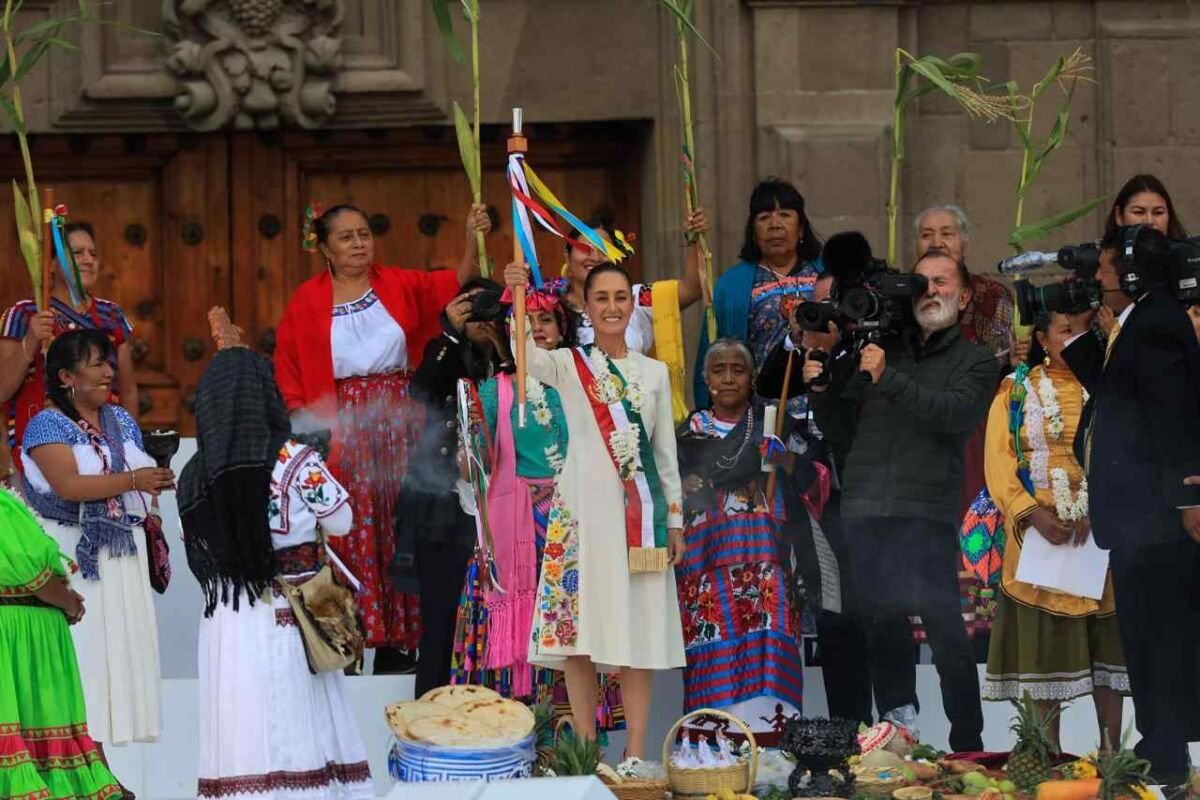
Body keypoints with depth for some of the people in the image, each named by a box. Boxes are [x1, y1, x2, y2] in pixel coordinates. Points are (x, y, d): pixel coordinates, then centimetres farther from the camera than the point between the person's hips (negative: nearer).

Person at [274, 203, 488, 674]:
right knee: (348, 529, -5)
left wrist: (473, 241, -22)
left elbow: (455, 284, -4)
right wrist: (305, 428, -9)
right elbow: (289, 372, 2)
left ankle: (397, 640, 3)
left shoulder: (400, 286, 8)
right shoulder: (307, 302, 4)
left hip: (398, 422, 2)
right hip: (340, 429, -2)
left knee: (397, 526, 0)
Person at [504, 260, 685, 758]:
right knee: (579, 625, -4)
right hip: (582, 507, -2)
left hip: (641, 510, 2)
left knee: (638, 631, 1)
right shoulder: (568, 365, 4)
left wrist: (675, 519, 9)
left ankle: (636, 752, 5)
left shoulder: (654, 372, 13)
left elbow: (666, 451, 14)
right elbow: (526, 356, -17)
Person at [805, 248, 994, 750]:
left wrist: (889, 379, -16)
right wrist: (819, 388, 0)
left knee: (944, 625, -10)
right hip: (865, 508, 4)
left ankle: (967, 744, -7)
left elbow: (957, 415, -11)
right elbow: (833, 422, 20)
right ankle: (897, 725, 12)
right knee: (882, 625, 4)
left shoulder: (975, 362, 10)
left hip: (927, 513, -3)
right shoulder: (878, 349, 18)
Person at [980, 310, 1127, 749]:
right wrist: (1034, 515, -16)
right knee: (1043, 646, -3)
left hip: (1101, 537, 1)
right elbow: (999, 463, -1)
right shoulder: (1017, 391, 8)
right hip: (1040, 536, -1)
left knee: (1106, 645, -1)